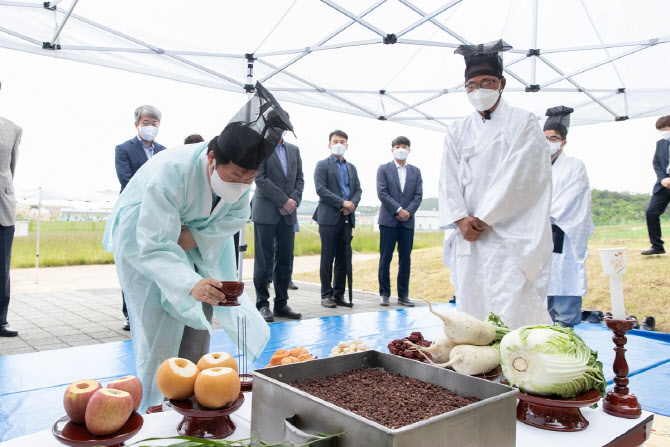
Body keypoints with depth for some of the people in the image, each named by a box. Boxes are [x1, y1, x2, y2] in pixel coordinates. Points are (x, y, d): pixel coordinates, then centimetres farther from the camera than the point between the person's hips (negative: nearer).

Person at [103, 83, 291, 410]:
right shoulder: (169, 172, -40)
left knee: (199, 315, 3)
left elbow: (234, 218, -8)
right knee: (159, 326, -10)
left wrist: (194, 236, -25)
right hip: (143, 236, -5)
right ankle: (154, 409, 7)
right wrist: (191, 284, -57)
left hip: (194, 242, 5)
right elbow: (153, 246, -42)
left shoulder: (238, 174, -21)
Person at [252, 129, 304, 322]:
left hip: (288, 214, 5)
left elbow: (299, 179, 13)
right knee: (264, 261, -1)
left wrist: (293, 201, -4)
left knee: (285, 261, 6)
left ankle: (281, 304, 15)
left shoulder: (294, 150, 16)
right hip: (266, 213, -5)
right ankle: (262, 304, 8)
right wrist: (283, 200, -13)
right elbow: (260, 178, -9)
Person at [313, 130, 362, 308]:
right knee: (327, 258, -2)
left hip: (347, 218, 5)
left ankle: (339, 294, 16)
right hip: (329, 218, -5)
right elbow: (320, 189, -9)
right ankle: (326, 295, 6)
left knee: (343, 259, 7)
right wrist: (342, 203, -14)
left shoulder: (351, 168, 20)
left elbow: (358, 189, 14)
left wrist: (352, 204, -7)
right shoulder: (322, 165, 3)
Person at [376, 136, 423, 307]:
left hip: (407, 221, 3)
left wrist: (408, 212, -9)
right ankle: (384, 294, 8)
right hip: (389, 220, -3)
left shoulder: (415, 171, 14)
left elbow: (418, 195, 6)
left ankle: (403, 295, 13)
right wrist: (399, 210, -13)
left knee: (405, 259, 5)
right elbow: (382, 193, -6)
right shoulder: (383, 169, 4)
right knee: (385, 259, -1)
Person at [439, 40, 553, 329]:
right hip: (468, 238, 4)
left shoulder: (523, 124, 4)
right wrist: (461, 220, -8)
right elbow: (448, 181, 7)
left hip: (510, 237, -4)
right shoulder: (457, 132, 16)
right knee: (469, 309, 5)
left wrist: (484, 219, -11)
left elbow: (516, 177, -7)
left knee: (511, 311, -10)